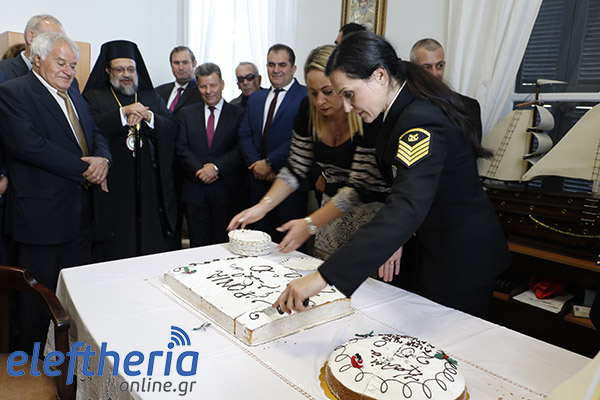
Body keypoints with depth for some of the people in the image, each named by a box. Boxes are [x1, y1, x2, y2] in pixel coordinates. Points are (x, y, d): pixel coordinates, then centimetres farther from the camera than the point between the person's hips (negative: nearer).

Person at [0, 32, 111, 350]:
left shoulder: (73, 95, 17)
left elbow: (96, 134, 15)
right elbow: (27, 144, -22)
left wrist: (102, 159, -9)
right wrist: (85, 169, -19)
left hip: (80, 213, 7)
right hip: (42, 213, -7)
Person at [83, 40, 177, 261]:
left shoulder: (152, 97, 18)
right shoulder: (94, 97, 8)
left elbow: (172, 129, 7)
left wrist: (148, 117, -9)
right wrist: (124, 113, -16)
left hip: (150, 188, 3)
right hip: (113, 191, -2)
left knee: (153, 250, 4)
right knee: (114, 256, 0)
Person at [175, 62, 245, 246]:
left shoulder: (239, 114, 5)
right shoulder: (186, 113, 12)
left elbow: (241, 149, -4)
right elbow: (181, 148, 3)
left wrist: (217, 167, -16)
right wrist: (200, 170, -12)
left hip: (226, 191, -2)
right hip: (195, 189, 2)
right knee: (198, 246, 7)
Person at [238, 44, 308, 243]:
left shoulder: (306, 97, -5)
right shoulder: (255, 98, 17)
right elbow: (244, 135, 11)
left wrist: (270, 163, -13)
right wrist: (256, 164, -5)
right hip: (259, 181, 6)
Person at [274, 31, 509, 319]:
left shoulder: (421, 122, -29)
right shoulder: (404, 110, 2)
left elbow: (406, 211, -44)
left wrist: (323, 277, -49)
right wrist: (392, 244, 0)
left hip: (461, 262, -9)